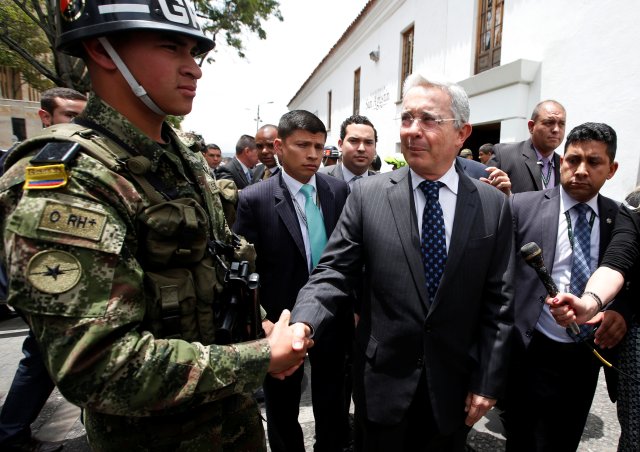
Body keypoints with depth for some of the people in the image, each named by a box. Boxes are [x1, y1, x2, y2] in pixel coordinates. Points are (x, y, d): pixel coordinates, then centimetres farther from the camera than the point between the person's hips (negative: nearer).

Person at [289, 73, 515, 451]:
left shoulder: (494, 205, -4)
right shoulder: (367, 195, -7)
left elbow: (498, 302, -2)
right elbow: (334, 274, -8)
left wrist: (489, 382, -2)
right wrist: (303, 324, -25)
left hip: (454, 385, 1)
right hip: (383, 381, 0)